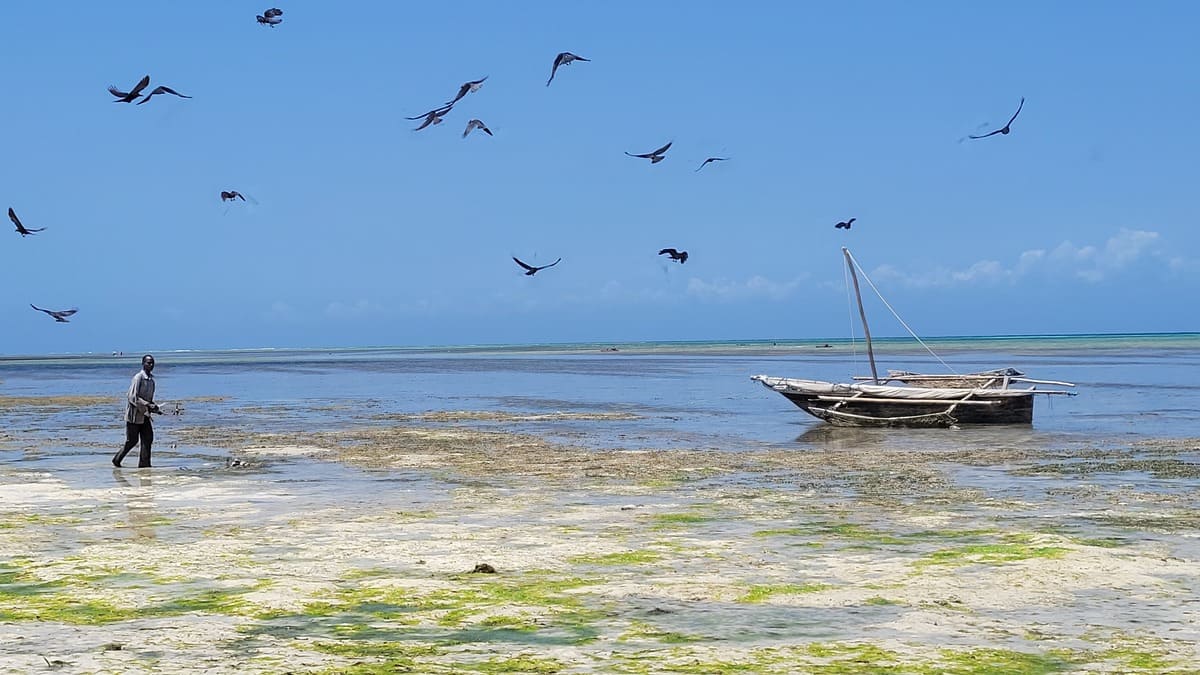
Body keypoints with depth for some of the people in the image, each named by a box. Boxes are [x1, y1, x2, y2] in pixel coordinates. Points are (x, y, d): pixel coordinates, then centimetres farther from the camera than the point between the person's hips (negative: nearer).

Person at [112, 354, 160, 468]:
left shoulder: (151, 380, 9)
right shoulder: (138, 378, -16)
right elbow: (133, 397, -22)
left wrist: (155, 408, 3)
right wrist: (148, 405, -27)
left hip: (144, 414, 7)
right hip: (134, 414, -7)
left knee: (148, 438, -3)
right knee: (132, 441, -1)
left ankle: (144, 463, 0)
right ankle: (117, 459, 17)